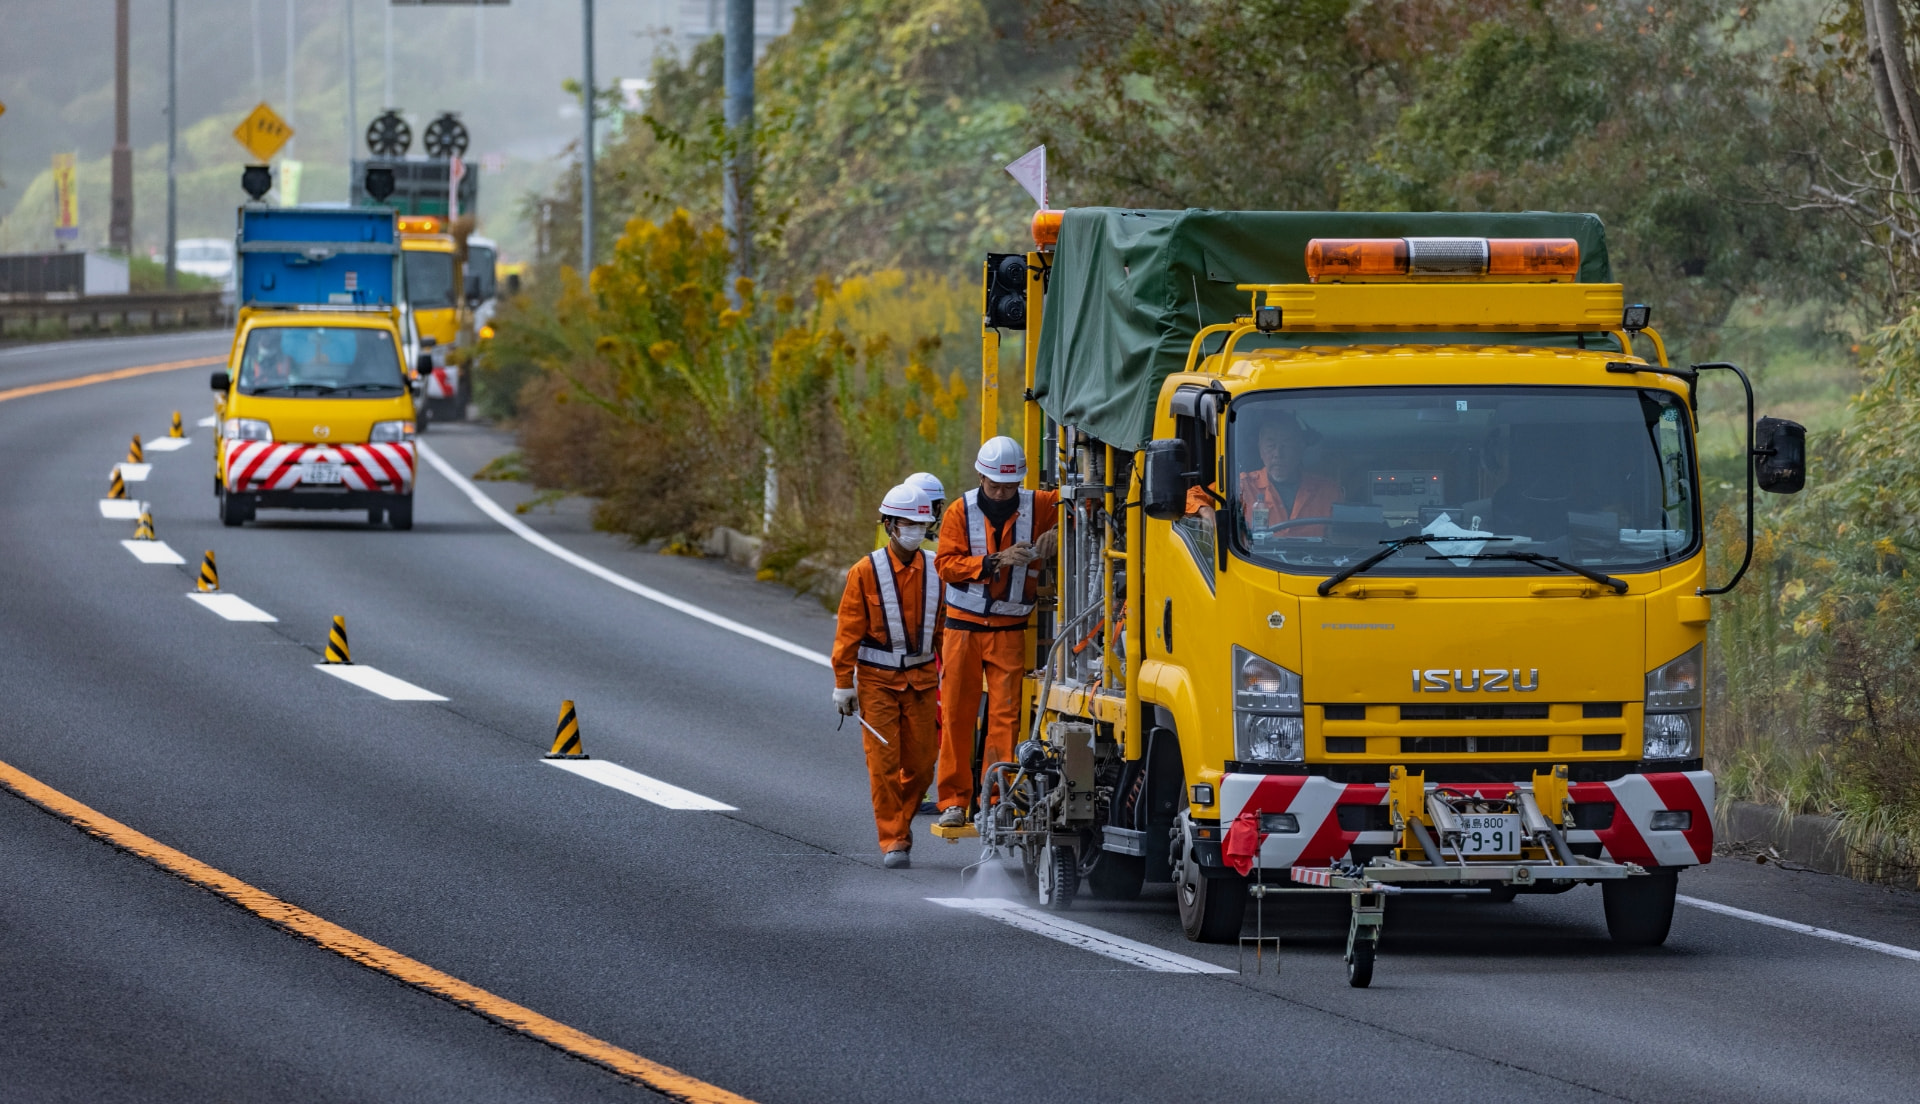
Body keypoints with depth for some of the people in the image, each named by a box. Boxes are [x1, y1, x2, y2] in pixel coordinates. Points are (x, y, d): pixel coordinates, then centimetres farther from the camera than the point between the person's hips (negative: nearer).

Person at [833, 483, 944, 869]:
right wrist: (843, 683, -6)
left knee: (921, 763, 3)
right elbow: (849, 630, -4)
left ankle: (901, 821, 26)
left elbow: (945, 626, 10)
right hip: (877, 680, -3)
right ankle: (893, 841, 1)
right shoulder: (866, 572, -7)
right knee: (884, 761, -5)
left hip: (920, 678, 3)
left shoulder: (934, 570, 2)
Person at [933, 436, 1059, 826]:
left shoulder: (1036, 506, 1)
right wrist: (995, 561, -20)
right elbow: (947, 564, -7)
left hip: (1010, 629, 0)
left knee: (1005, 714, -4)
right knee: (957, 713, 0)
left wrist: (1056, 532, -14)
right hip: (965, 625, 0)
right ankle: (954, 800, 7)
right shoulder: (961, 512, -1)